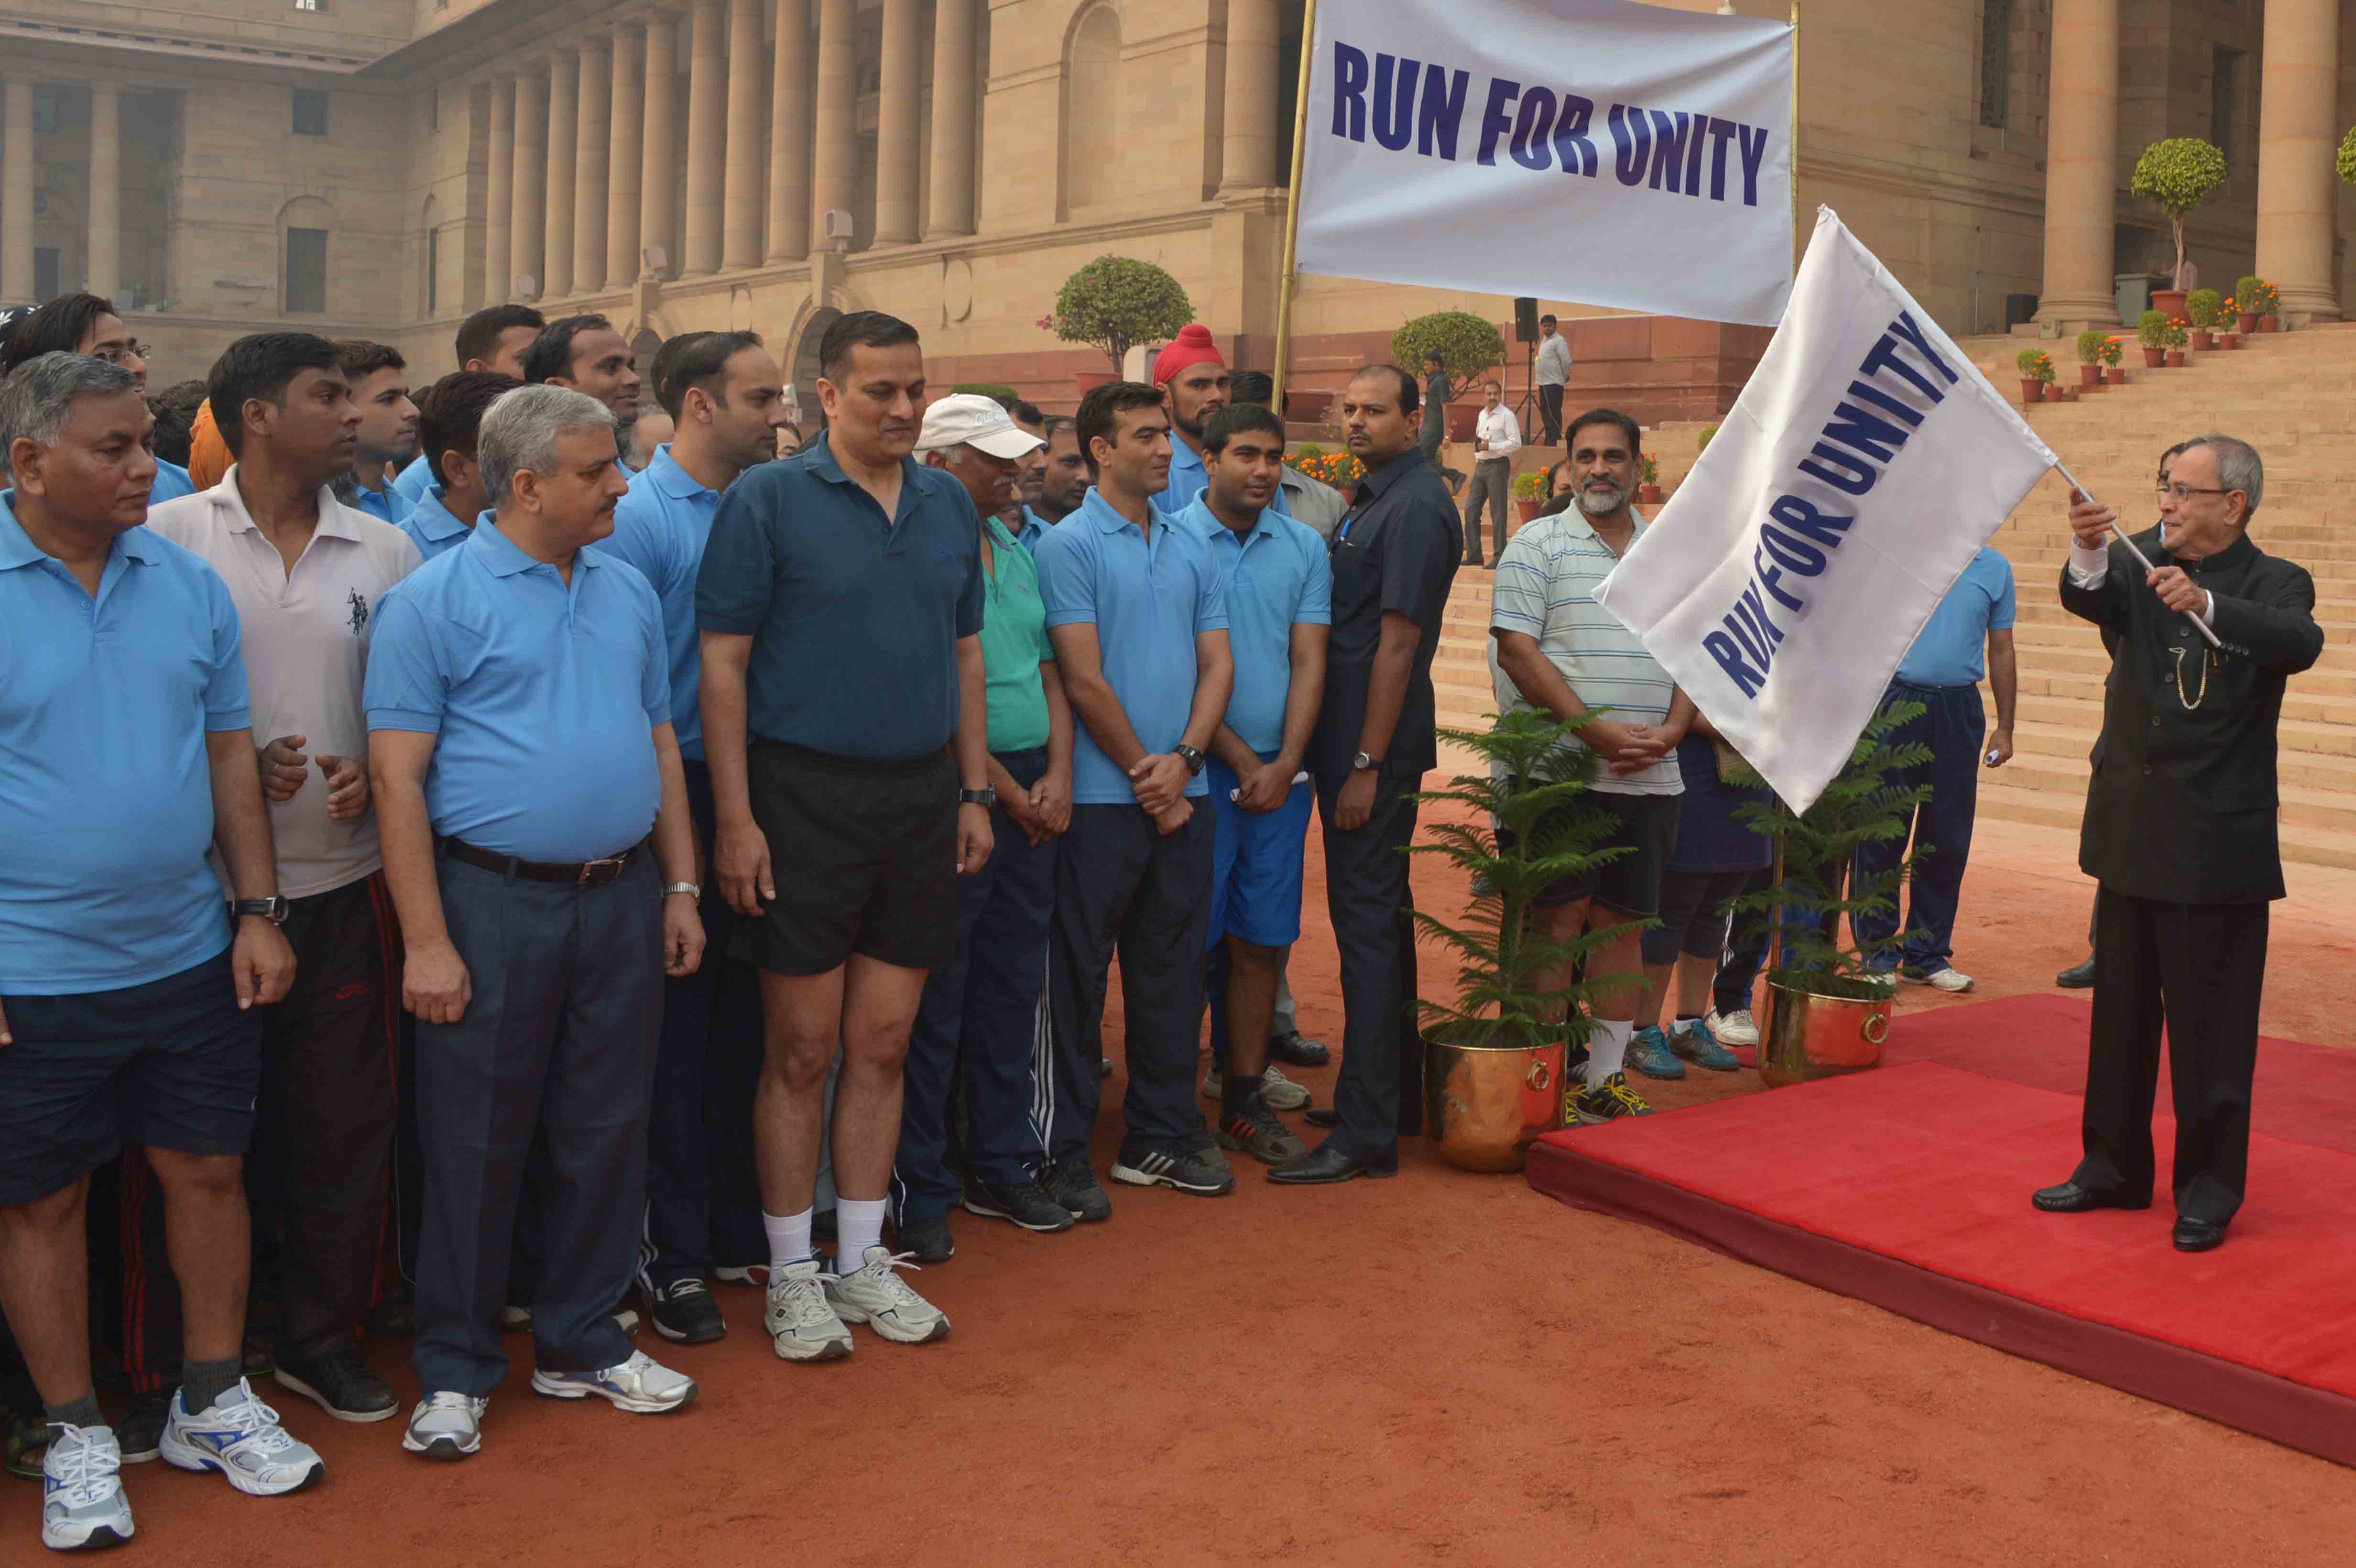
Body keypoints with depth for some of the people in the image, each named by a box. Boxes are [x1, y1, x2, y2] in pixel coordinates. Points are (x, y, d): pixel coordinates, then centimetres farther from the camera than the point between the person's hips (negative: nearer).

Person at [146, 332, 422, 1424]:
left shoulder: (386, 551, 6)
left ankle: (321, 1334, 25)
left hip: (342, 883, 3)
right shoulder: (168, 537, -3)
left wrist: (377, 772, -8)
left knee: (342, 1119, 8)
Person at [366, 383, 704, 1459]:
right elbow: (397, 776, -11)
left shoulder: (628, 592, 11)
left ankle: (583, 1343, 27)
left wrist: (681, 887, 10)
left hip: (622, 897, 5)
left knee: (604, 1132, 12)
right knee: (475, 1146, 4)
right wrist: (426, 942, -15)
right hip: (493, 902, -5)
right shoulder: (433, 600, -7)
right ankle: (455, 1371, 18)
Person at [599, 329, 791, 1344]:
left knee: (744, 1024, 14)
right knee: (678, 1035, 3)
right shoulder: (639, 517, -11)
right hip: (679, 796, -6)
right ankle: (671, 1254, 15)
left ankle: (739, 1224, 28)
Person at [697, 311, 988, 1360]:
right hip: (804, 793, -4)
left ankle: (862, 1261, 24)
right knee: (802, 1049, 3)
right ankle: (792, 1273, 17)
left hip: (922, 795, 5)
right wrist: (735, 819, -13)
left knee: (883, 1043, 11)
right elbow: (724, 661, -8)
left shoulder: (949, 505, 10)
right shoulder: (768, 501, -6)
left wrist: (976, 791, 10)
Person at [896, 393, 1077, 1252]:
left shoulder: (1015, 551, 14)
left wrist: (1057, 777, 1)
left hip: (1032, 797, 8)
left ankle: (1002, 1166, 26)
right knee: (934, 1001, 0)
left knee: (1013, 989, 14)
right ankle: (919, 1189, 11)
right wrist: (1006, 792, -11)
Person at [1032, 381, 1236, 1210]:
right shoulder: (1069, 545, -6)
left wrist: (1183, 759, -7)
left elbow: (1217, 663, 9)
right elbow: (1084, 680, -11)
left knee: (1171, 969, 12)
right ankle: (1064, 1152, 10)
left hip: (1182, 793, 6)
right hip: (1103, 795, -6)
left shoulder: (1192, 547, 12)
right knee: (1077, 976, 2)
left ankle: (1160, 1135, 24)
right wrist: (1146, 777, -9)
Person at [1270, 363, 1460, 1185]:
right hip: (1347, 744, 10)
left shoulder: (1415, 508, -13)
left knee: (1368, 925, -8)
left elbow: (1397, 643, -18)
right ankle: (1398, 1097, 28)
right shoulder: (1372, 499, 16)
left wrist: (1367, 765, -19)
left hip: (1376, 749, -10)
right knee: (1381, 919, 16)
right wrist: (1349, 759, 14)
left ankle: (1365, 1133, -4)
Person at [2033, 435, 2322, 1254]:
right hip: (2132, 832, 5)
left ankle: (2209, 1189, 13)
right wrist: (2088, 555, -39)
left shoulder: (2274, 583, -5)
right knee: (2120, 1010, 14)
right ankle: (2115, 1166, 27)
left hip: (2218, 840, -4)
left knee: (2210, 1023, 1)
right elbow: (2091, 598, -16)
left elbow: (2300, 642, -26)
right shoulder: (2142, 563, 4)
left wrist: (2205, 603, -41)